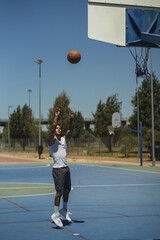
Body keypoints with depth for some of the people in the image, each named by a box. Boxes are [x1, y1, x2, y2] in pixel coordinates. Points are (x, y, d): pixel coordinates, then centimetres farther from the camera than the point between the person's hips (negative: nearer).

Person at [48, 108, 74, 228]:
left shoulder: (64, 139, 12)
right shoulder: (52, 140, -7)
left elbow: (70, 130, 3)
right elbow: (52, 130, -23)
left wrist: (71, 119, -9)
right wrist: (56, 117, -30)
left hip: (66, 168, 7)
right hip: (58, 169, -7)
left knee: (67, 190, 14)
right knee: (60, 192, -7)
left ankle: (64, 210, 31)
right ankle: (56, 215, 2)